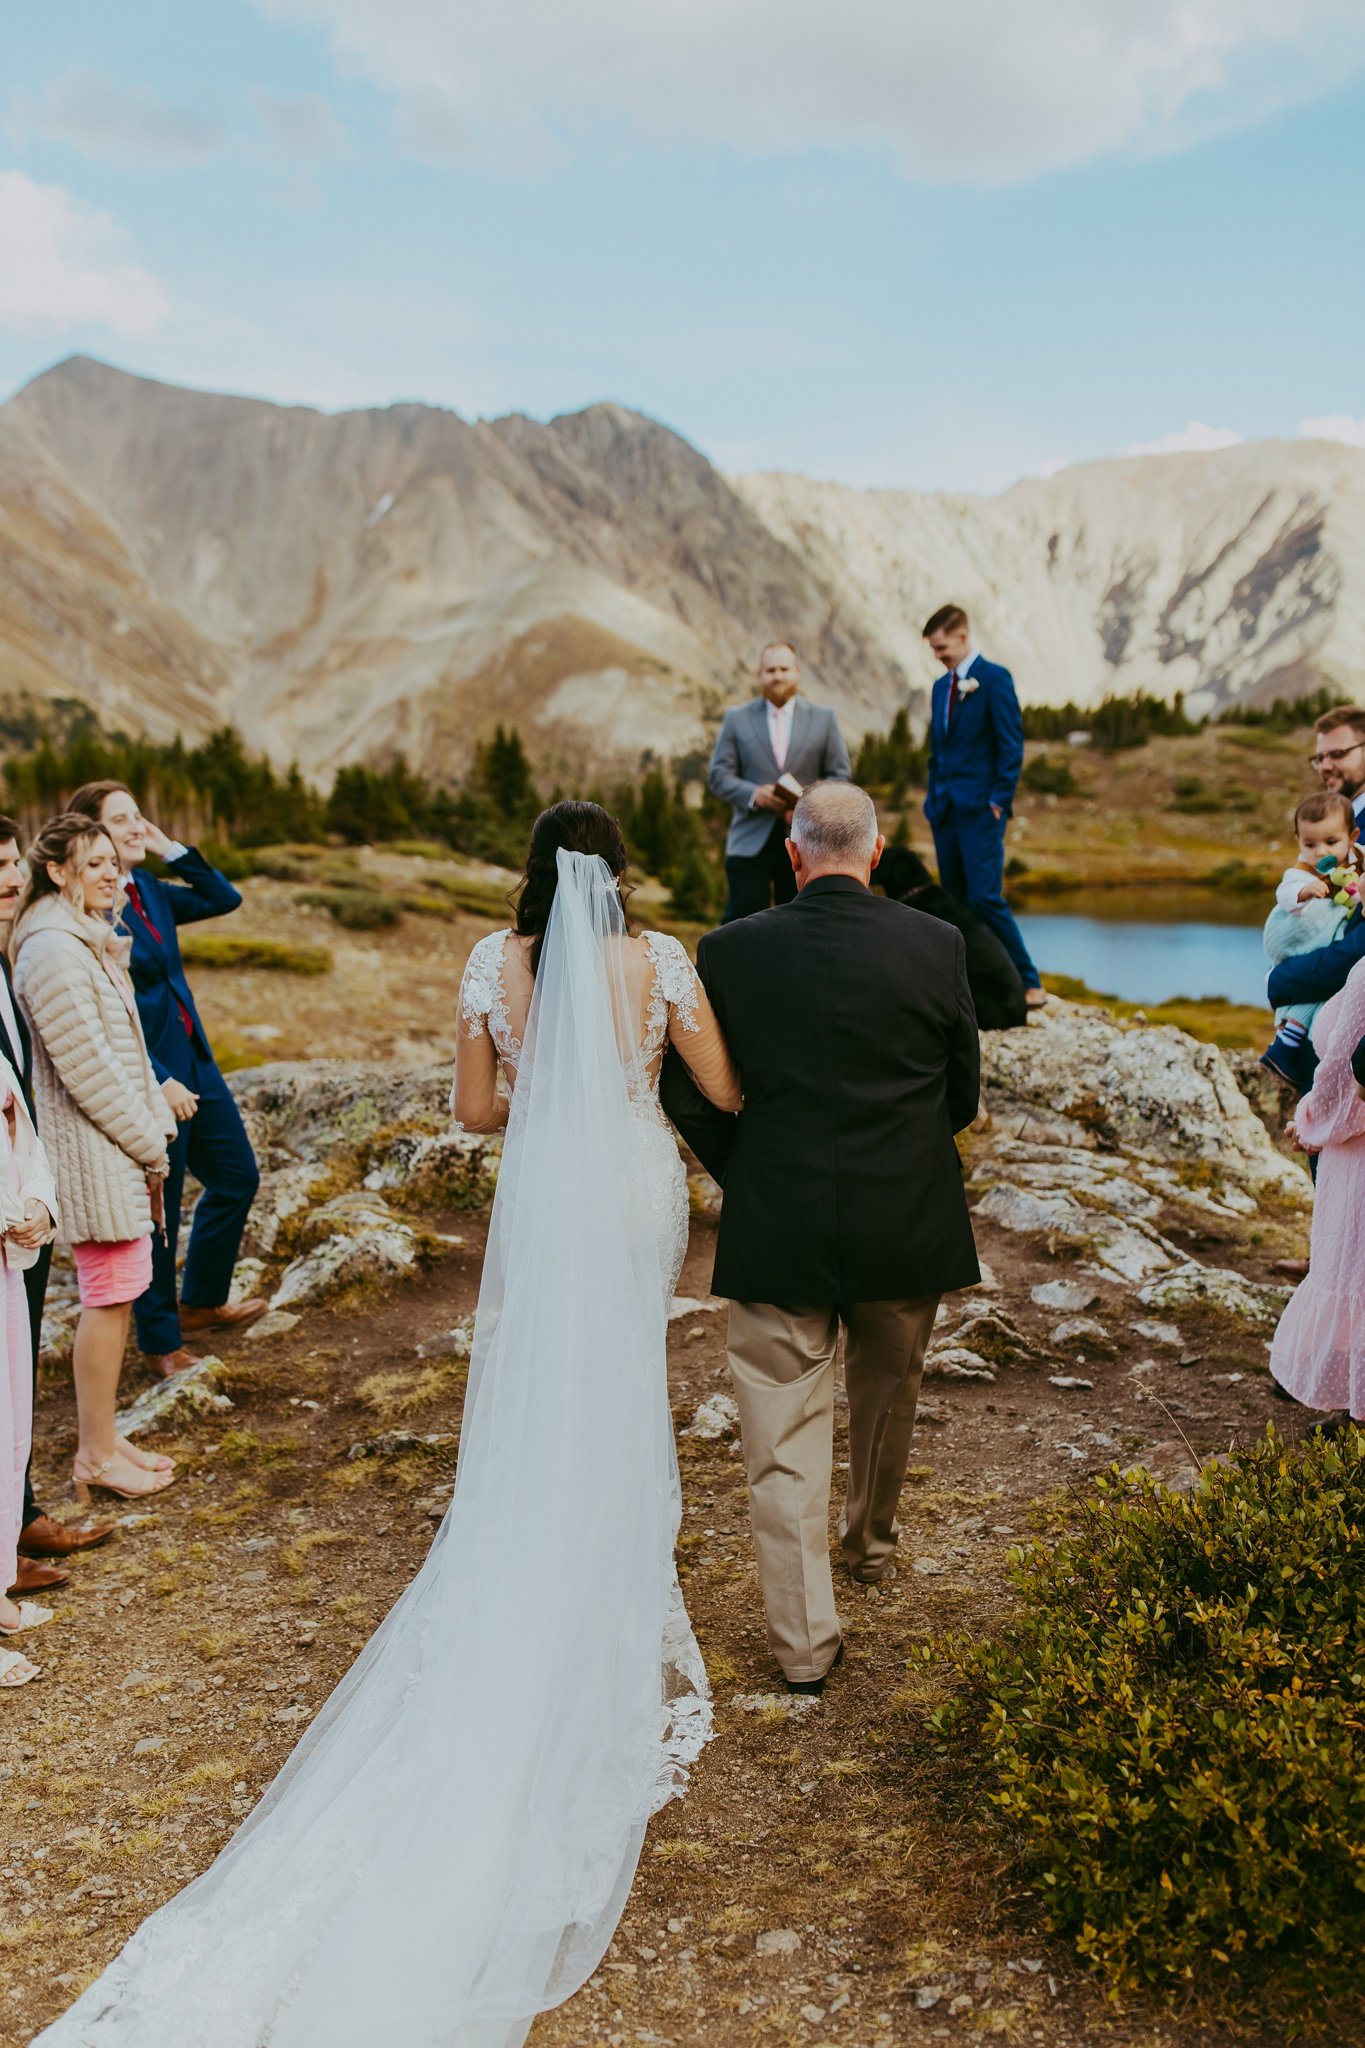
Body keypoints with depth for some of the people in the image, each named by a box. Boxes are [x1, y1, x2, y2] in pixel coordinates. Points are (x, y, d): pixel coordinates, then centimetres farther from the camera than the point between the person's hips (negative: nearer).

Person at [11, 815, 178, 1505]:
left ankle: (101, 1439, 25)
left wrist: (157, 1128, 11)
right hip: (93, 1151, -10)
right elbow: (86, 1067, -19)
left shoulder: (95, 943, 15)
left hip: (122, 1145, 10)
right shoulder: (53, 952, -17)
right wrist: (148, 1145, -12)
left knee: (116, 1294, 14)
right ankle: (96, 1456, 10)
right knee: (111, 1296, -2)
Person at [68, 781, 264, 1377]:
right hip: (144, 1076, -9)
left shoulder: (148, 891, 6)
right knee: (158, 1209, 4)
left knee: (237, 1176, 18)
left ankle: (200, 1303, 35)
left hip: (193, 1062, 9)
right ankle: (160, 1341, 22)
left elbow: (225, 899, 13)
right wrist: (159, 1082, -20)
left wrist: (173, 850, 1)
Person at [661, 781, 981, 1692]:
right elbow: (963, 1094, 2)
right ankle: (872, 1541, 49)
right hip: (908, 1227, 2)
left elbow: (689, 1097, -4)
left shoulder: (730, 952, -8)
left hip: (776, 1231, -2)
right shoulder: (938, 946, -6)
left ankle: (805, 1640, 13)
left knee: (786, 1432, 8)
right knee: (889, 1393, 27)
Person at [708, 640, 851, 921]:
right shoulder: (736, 718, 8)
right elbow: (718, 775, 3)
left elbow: (841, 775, 7)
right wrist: (753, 794, -16)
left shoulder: (823, 719, 10)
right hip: (750, 843, -1)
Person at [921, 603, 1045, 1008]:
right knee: (955, 902, 7)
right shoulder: (941, 686, 17)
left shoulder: (994, 678, -6)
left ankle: (1028, 982, -4)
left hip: (980, 809, -7)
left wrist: (999, 801, -15)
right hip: (945, 809, 8)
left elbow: (1011, 745, -10)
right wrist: (933, 796, 12)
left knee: (985, 898, -13)